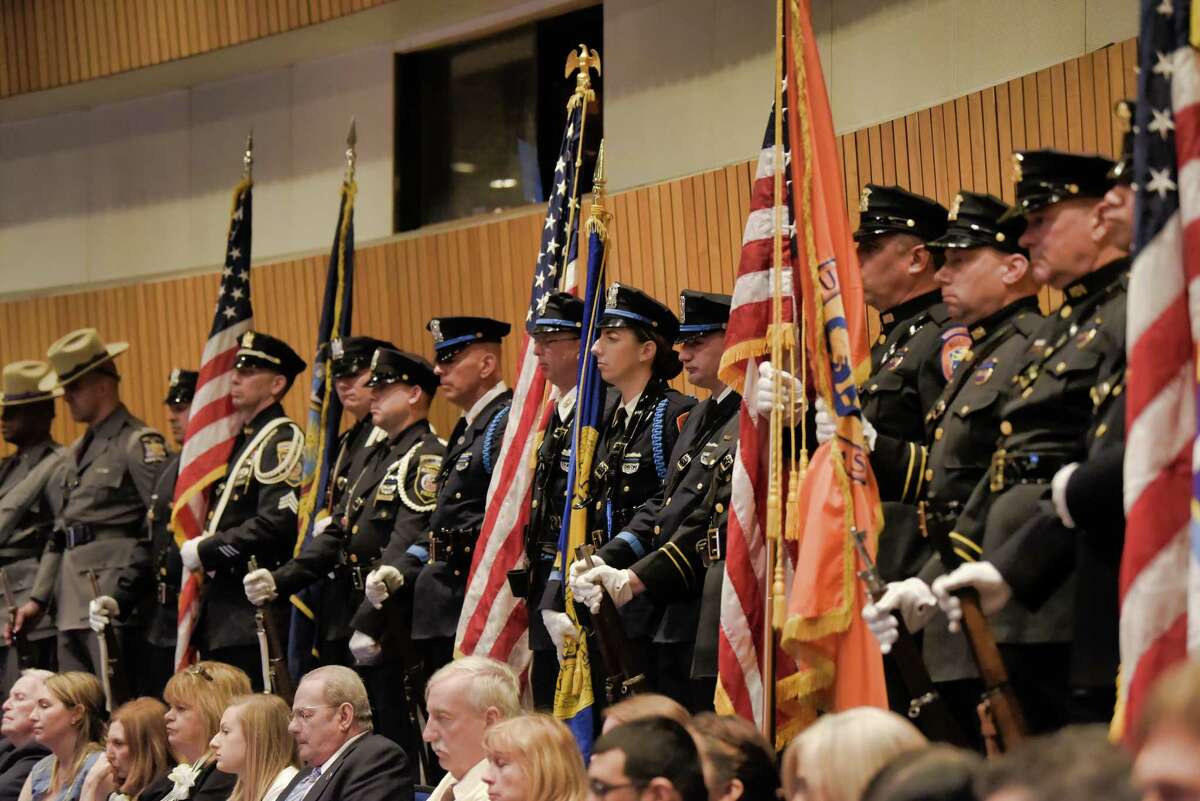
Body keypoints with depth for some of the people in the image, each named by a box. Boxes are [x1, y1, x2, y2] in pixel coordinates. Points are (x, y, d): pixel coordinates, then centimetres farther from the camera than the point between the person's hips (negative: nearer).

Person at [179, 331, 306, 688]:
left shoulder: (282, 439, -11)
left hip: (254, 616, -10)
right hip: (221, 618, 10)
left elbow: (277, 522, -22)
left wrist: (206, 551, -15)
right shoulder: (241, 440, 20)